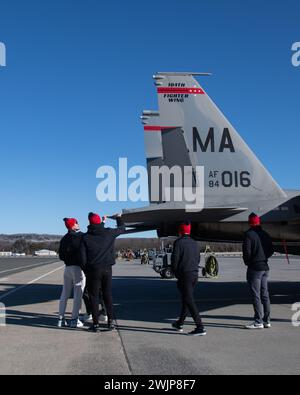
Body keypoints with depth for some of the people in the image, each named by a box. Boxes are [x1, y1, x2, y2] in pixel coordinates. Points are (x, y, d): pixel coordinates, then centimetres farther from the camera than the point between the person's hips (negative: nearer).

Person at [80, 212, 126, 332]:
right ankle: (111, 321, 11)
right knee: (108, 295, 11)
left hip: (93, 270, -2)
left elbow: (83, 256, -5)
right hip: (107, 269, 2)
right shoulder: (109, 233, 1)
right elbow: (122, 229, 18)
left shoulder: (85, 237, -3)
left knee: (94, 297, 5)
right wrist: (119, 218, 36)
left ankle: (96, 324, 6)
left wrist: (86, 270, 4)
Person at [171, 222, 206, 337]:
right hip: (195, 274, 8)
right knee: (187, 299, 18)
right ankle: (180, 324, 31)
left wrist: (176, 274, 3)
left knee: (189, 301, -6)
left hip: (184, 275, -8)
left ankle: (200, 328, -10)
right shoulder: (195, 243, 12)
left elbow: (174, 260, -10)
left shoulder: (179, 242, -9)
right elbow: (198, 260, 14)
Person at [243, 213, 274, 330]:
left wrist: (247, 262, -1)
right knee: (265, 295, 12)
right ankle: (267, 320, 17)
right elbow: (271, 250, 14)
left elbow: (246, 251, -18)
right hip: (265, 267, 7)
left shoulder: (249, 234, -12)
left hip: (254, 268, -7)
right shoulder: (265, 234, 10)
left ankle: (258, 322, -3)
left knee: (256, 295, -4)